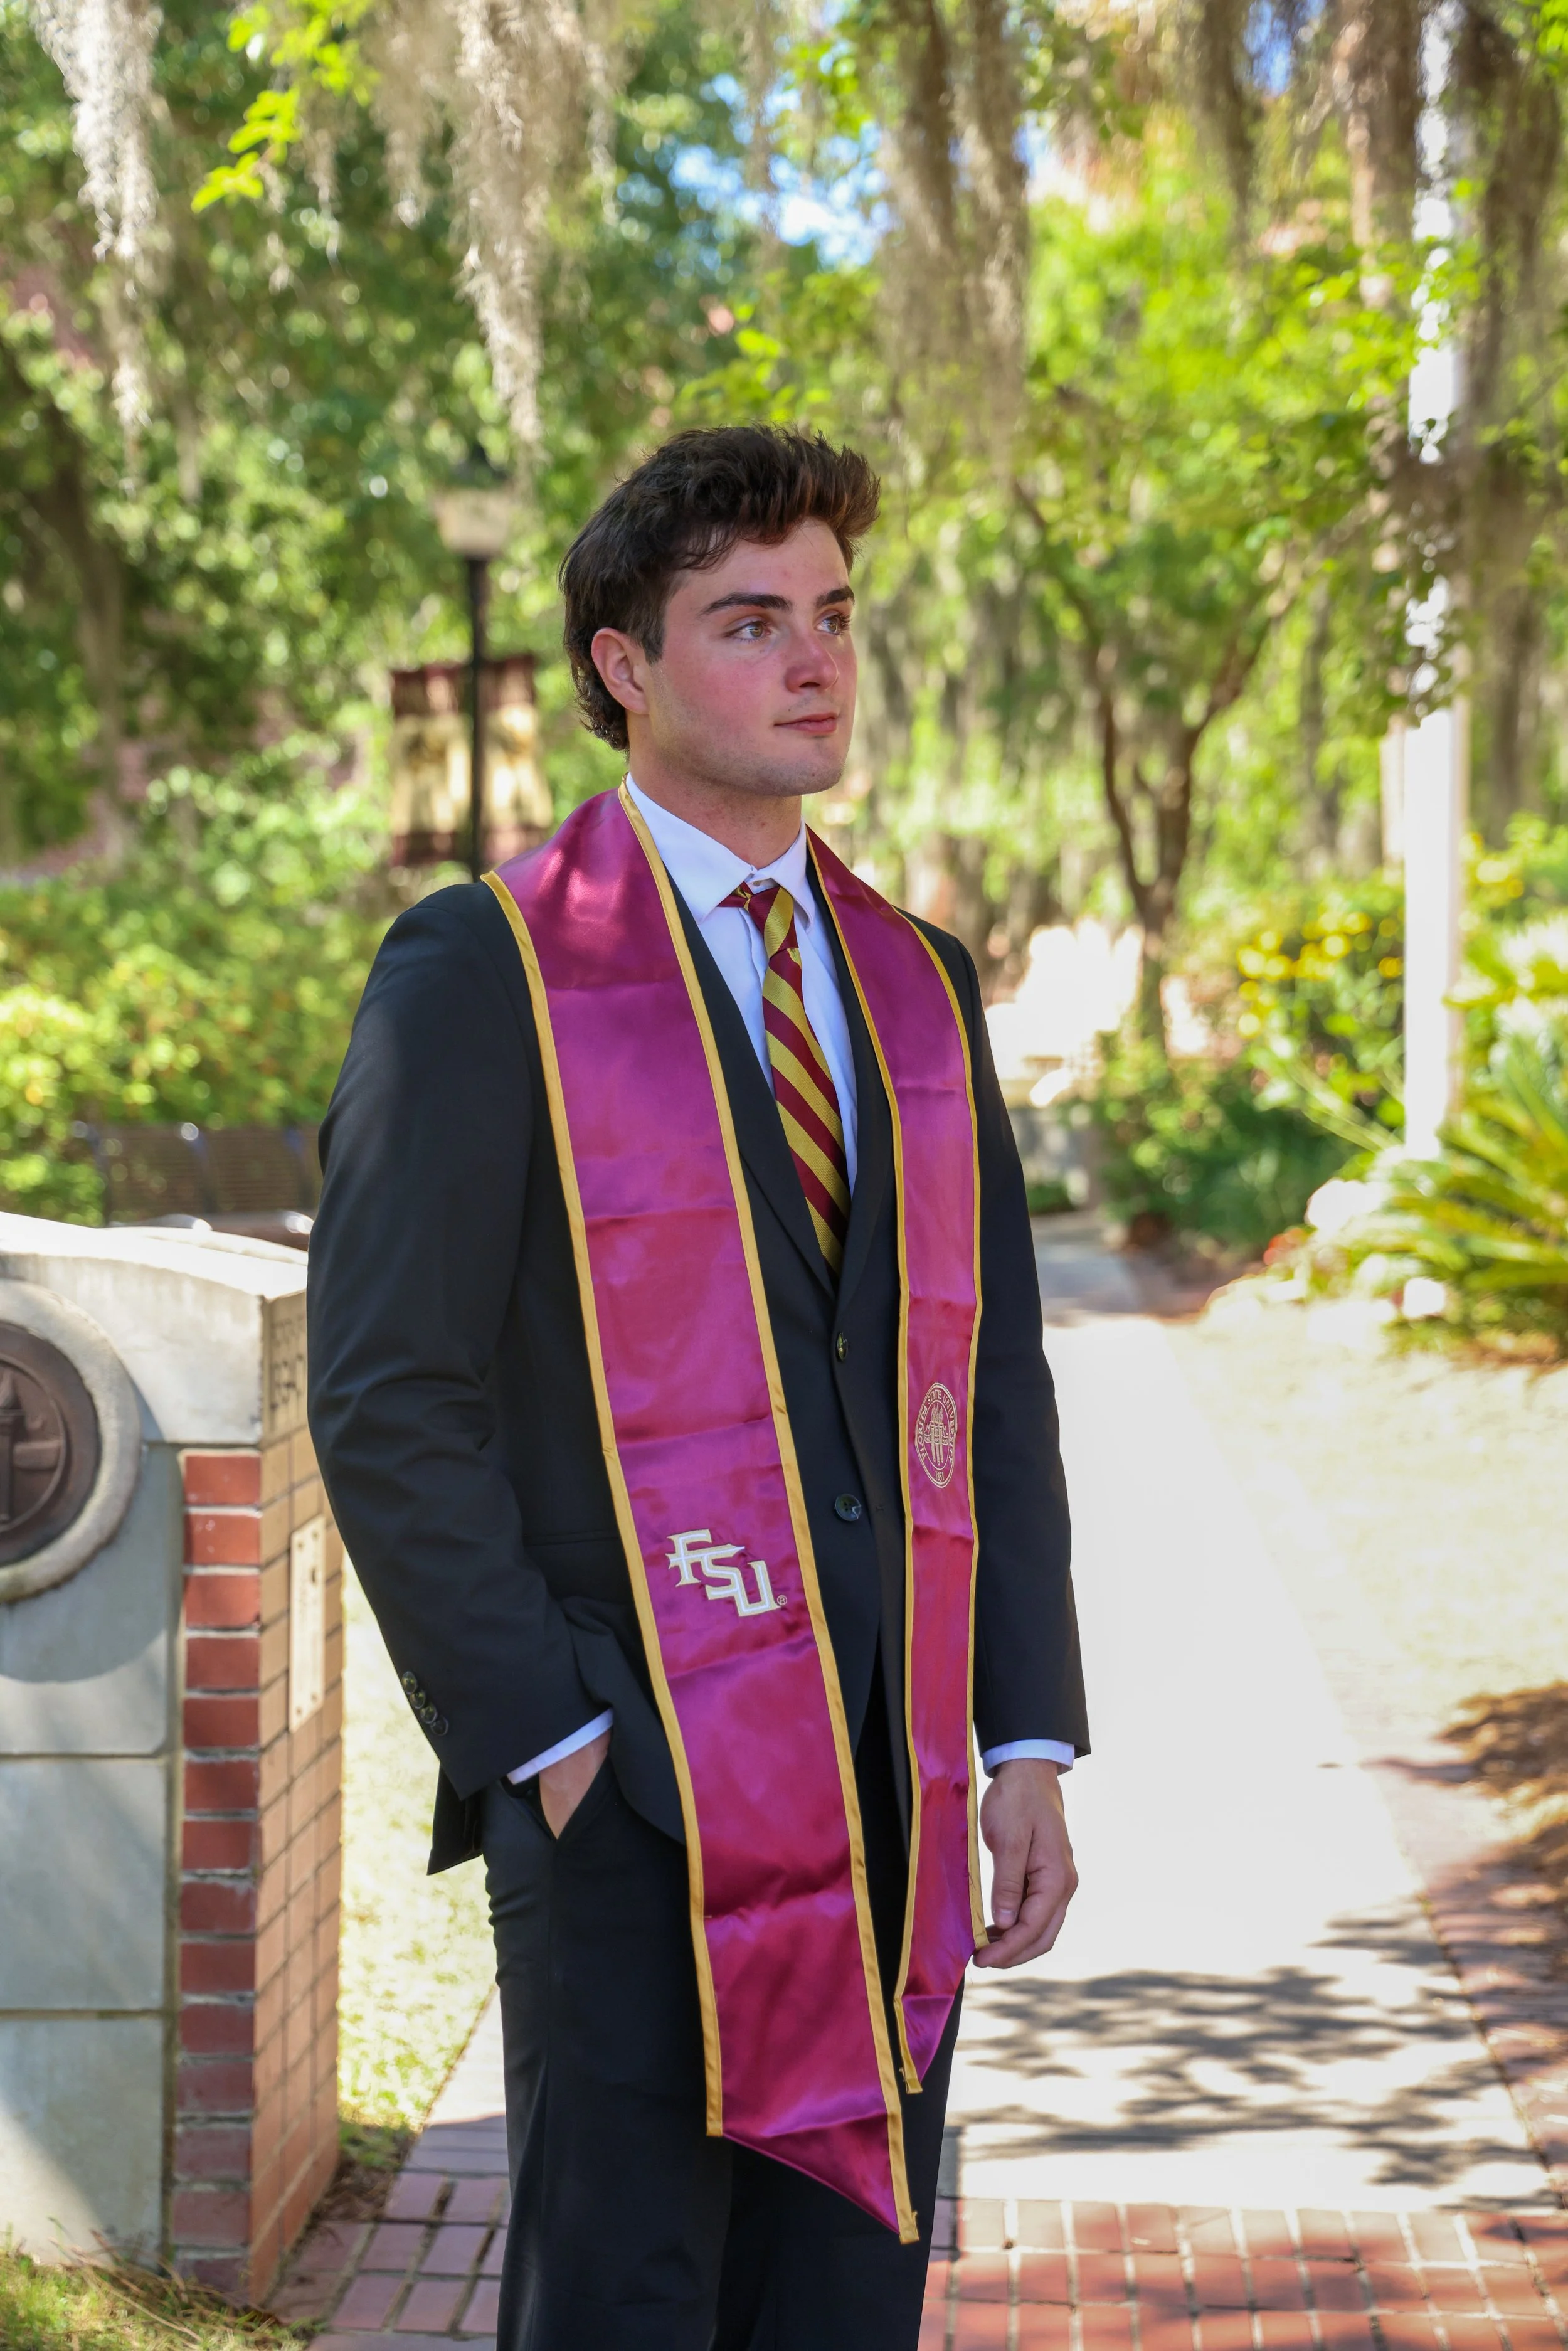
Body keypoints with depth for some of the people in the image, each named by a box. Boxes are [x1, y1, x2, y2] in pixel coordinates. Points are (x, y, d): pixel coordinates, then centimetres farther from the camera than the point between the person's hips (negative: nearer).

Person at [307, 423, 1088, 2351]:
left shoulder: (918, 984, 13)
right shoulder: (482, 975, -5)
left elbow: (994, 1382, 13)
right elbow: (386, 1399, -9)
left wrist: (1028, 1745, 6)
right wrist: (543, 1737, -12)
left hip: (892, 1782, 5)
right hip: (634, 1779, -5)